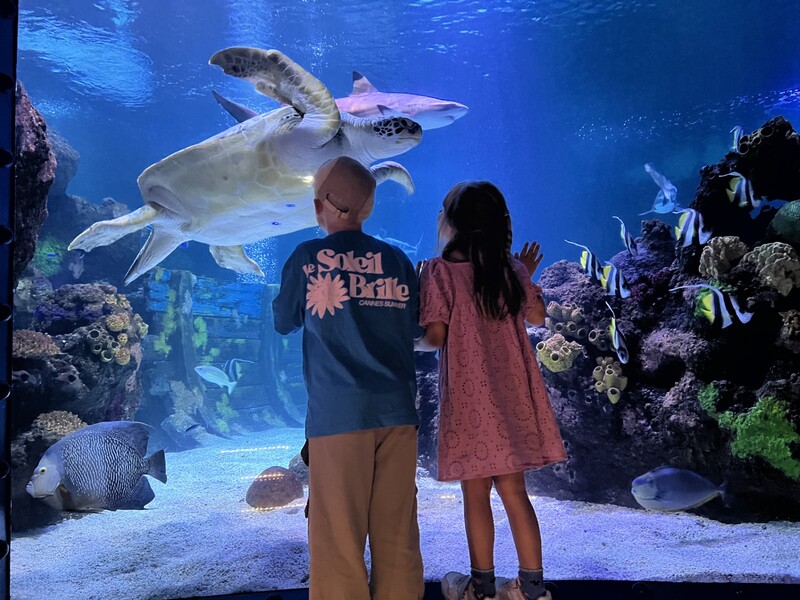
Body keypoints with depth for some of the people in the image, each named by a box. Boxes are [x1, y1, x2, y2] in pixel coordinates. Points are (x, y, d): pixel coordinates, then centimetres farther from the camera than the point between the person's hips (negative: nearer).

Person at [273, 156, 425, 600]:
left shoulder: (309, 257, 0)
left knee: (339, 536, 3)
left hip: (338, 412, -3)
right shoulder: (397, 259, 8)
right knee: (397, 532, 10)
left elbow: (283, 322, 12)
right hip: (398, 410, 3)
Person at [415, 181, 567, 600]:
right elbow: (537, 317, 14)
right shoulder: (511, 268, 5)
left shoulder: (440, 270, -9)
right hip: (513, 394, 5)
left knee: (476, 492, 7)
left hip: (470, 397, -5)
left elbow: (435, 336, -12)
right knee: (513, 490, 13)